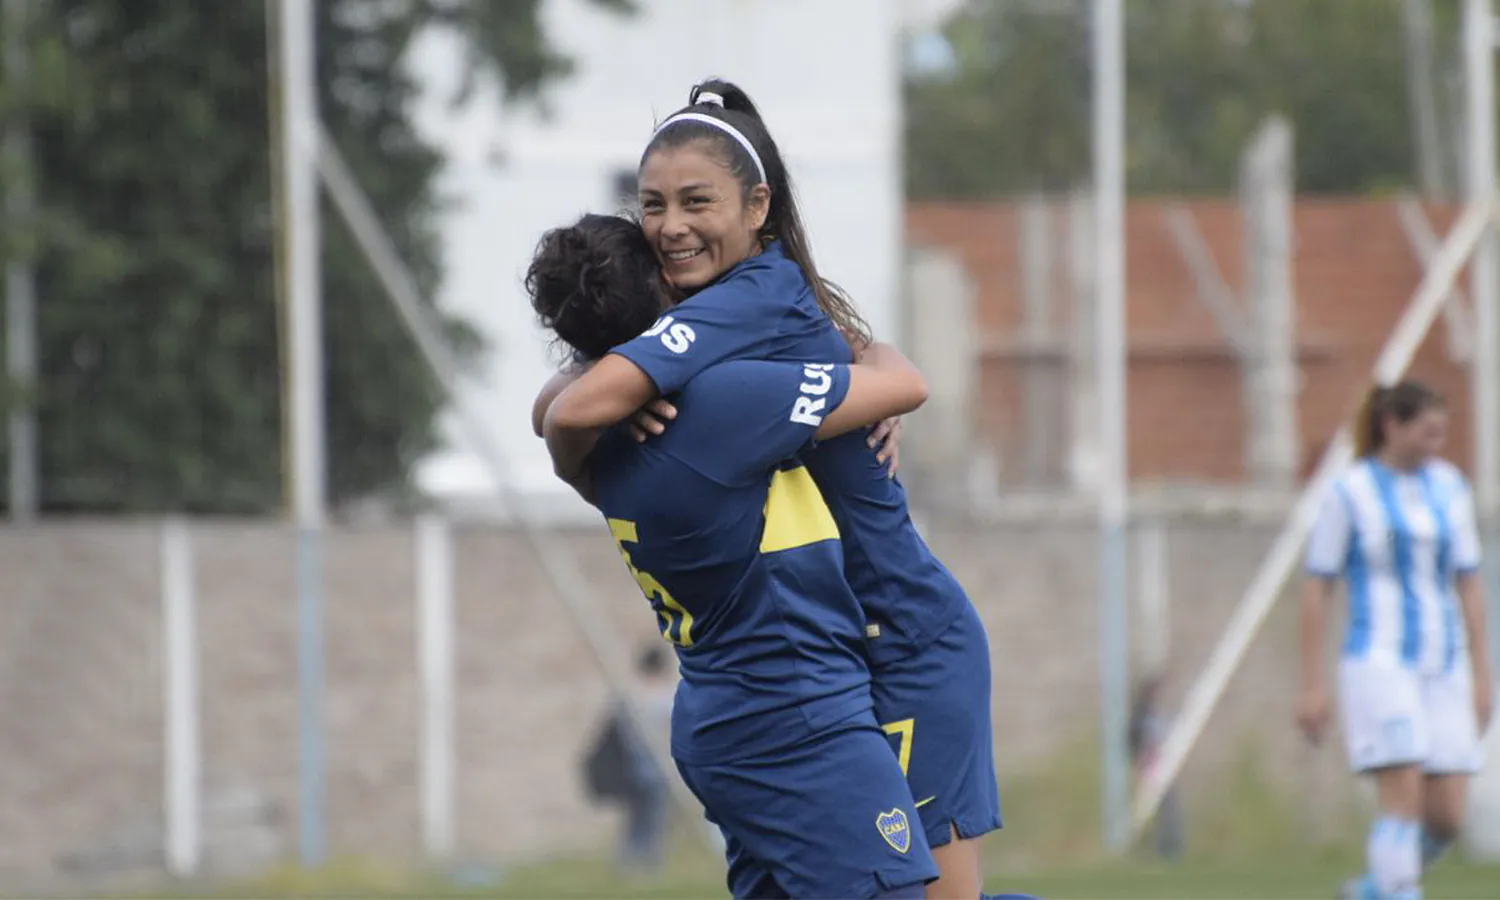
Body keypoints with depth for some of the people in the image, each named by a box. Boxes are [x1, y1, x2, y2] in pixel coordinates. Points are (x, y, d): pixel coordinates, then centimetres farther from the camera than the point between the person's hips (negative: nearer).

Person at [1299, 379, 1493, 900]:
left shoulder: (1448, 487, 11)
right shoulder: (1350, 494, -3)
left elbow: (1467, 586, 14)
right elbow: (1317, 590, -2)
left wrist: (1482, 677, 10)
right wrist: (1312, 686, -6)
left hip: (1442, 665, 5)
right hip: (1378, 660, -5)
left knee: (1447, 817, -1)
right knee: (1405, 797, -19)